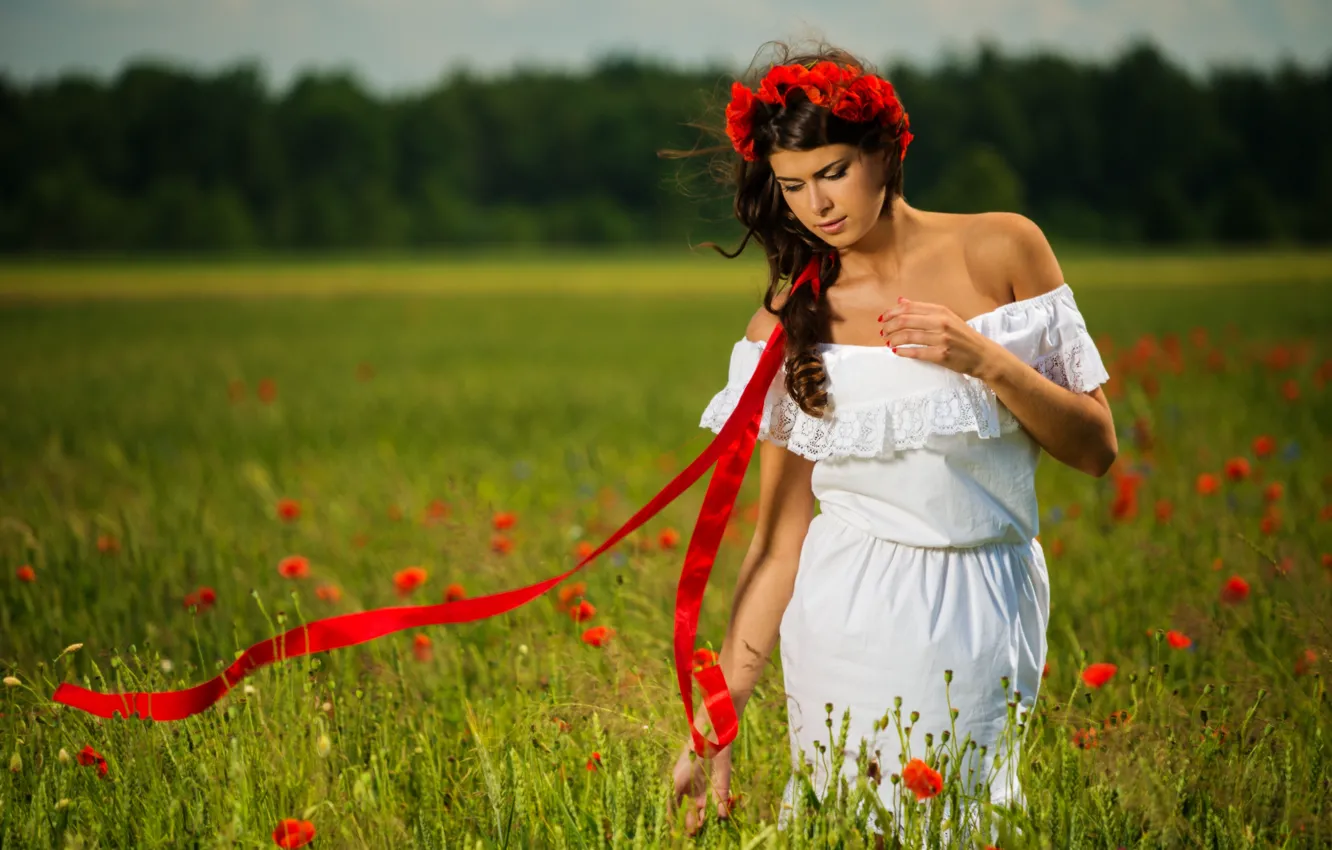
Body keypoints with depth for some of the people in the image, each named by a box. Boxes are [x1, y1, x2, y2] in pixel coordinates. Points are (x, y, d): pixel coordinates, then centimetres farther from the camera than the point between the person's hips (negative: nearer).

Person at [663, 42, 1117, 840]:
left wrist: (986, 360, -15)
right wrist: (715, 720, -8)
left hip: (993, 613, 0)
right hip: (852, 617, 0)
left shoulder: (1003, 250, -1)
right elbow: (779, 540, -1)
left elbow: (1097, 447, 1)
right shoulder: (789, 325, 0)